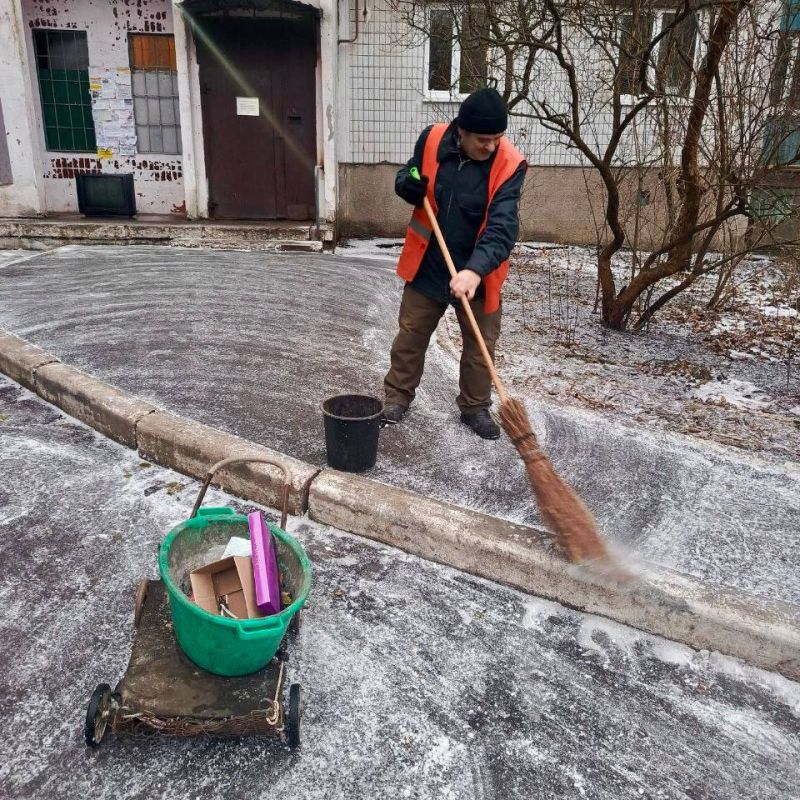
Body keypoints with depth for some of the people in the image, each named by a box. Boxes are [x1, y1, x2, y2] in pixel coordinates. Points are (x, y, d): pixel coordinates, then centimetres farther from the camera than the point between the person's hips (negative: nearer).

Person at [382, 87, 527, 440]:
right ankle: (397, 397, 31)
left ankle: (475, 407, 29)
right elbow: (405, 177, 8)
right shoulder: (432, 140, -10)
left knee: (480, 345, 10)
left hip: (478, 274, -1)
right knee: (410, 336, 13)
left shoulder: (509, 164, -19)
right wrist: (408, 185, -17)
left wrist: (475, 270, -43)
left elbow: (502, 226, -29)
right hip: (428, 265, 2)